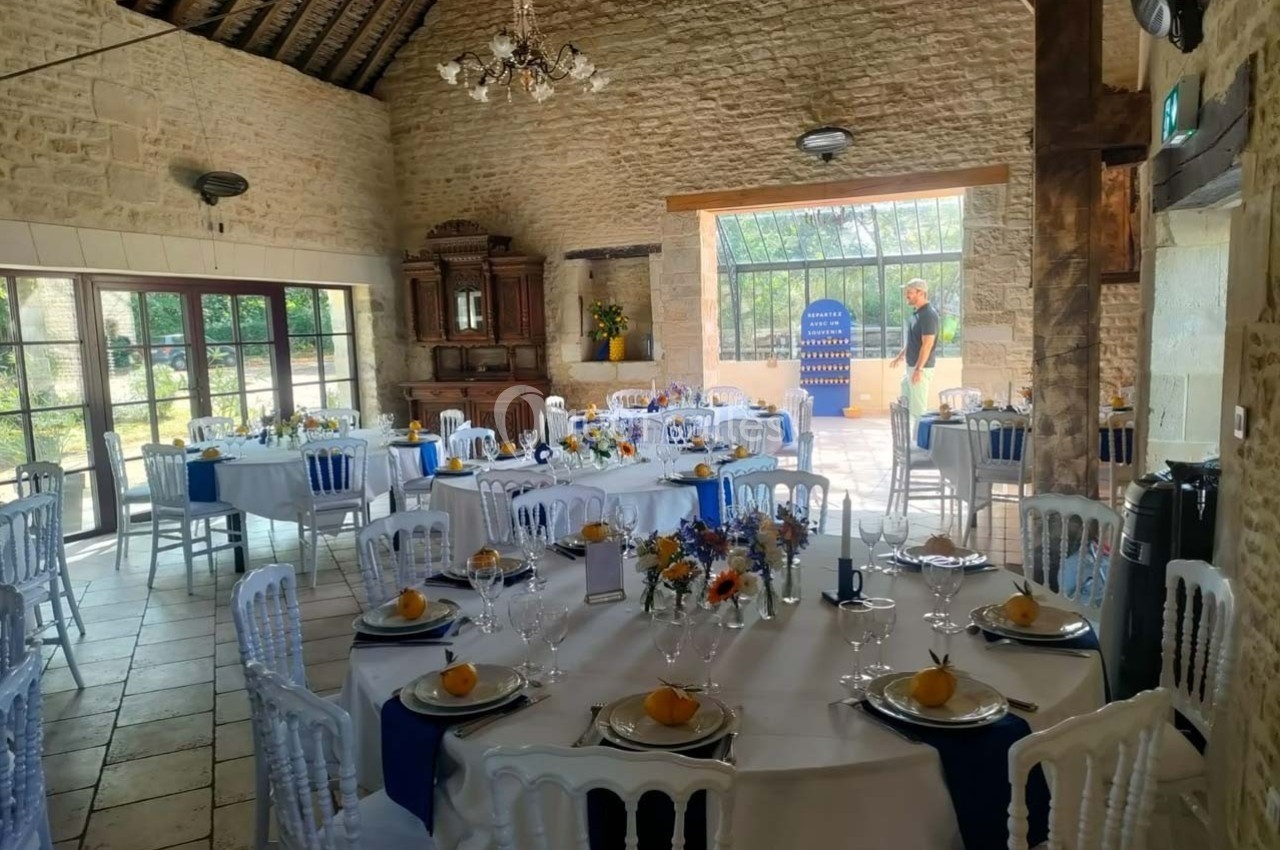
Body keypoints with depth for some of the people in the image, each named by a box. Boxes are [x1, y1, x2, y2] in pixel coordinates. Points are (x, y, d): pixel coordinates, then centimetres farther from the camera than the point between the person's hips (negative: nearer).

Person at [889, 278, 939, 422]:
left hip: (921, 368, -10)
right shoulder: (916, 313, 11)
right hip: (911, 367, 10)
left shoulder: (929, 315, -18)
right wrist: (900, 357, 28)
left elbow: (927, 345, -23)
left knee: (918, 408, -4)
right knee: (904, 404, 16)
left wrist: (918, 369, -25)